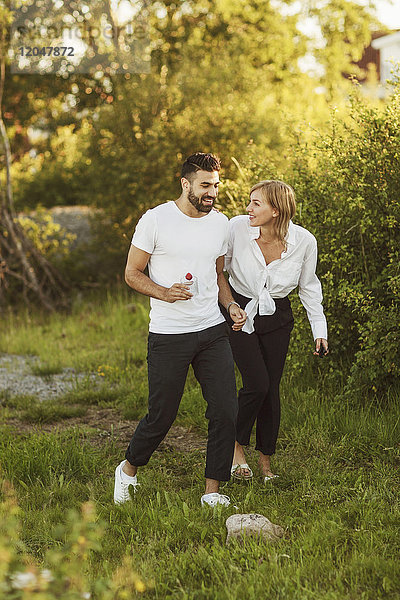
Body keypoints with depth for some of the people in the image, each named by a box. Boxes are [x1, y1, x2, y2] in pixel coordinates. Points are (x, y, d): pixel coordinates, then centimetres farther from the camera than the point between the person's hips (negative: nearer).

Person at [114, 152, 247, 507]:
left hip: (213, 331, 4)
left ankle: (213, 492, 10)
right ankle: (129, 469, 30)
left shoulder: (221, 223, 8)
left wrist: (231, 304, 3)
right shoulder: (156, 219, -7)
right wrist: (164, 292, -20)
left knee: (226, 412, -3)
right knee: (161, 416, 2)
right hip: (168, 336, -4)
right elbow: (132, 273, -2)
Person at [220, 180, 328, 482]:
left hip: (277, 317, 2)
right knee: (257, 384, -14)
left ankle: (266, 458, 23)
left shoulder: (304, 241, -16)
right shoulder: (237, 227, -20)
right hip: (240, 312, -1)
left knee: (271, 389, 3)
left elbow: (308, 285, 1)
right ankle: (237, 445, 11)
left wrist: (320, 329, 2)